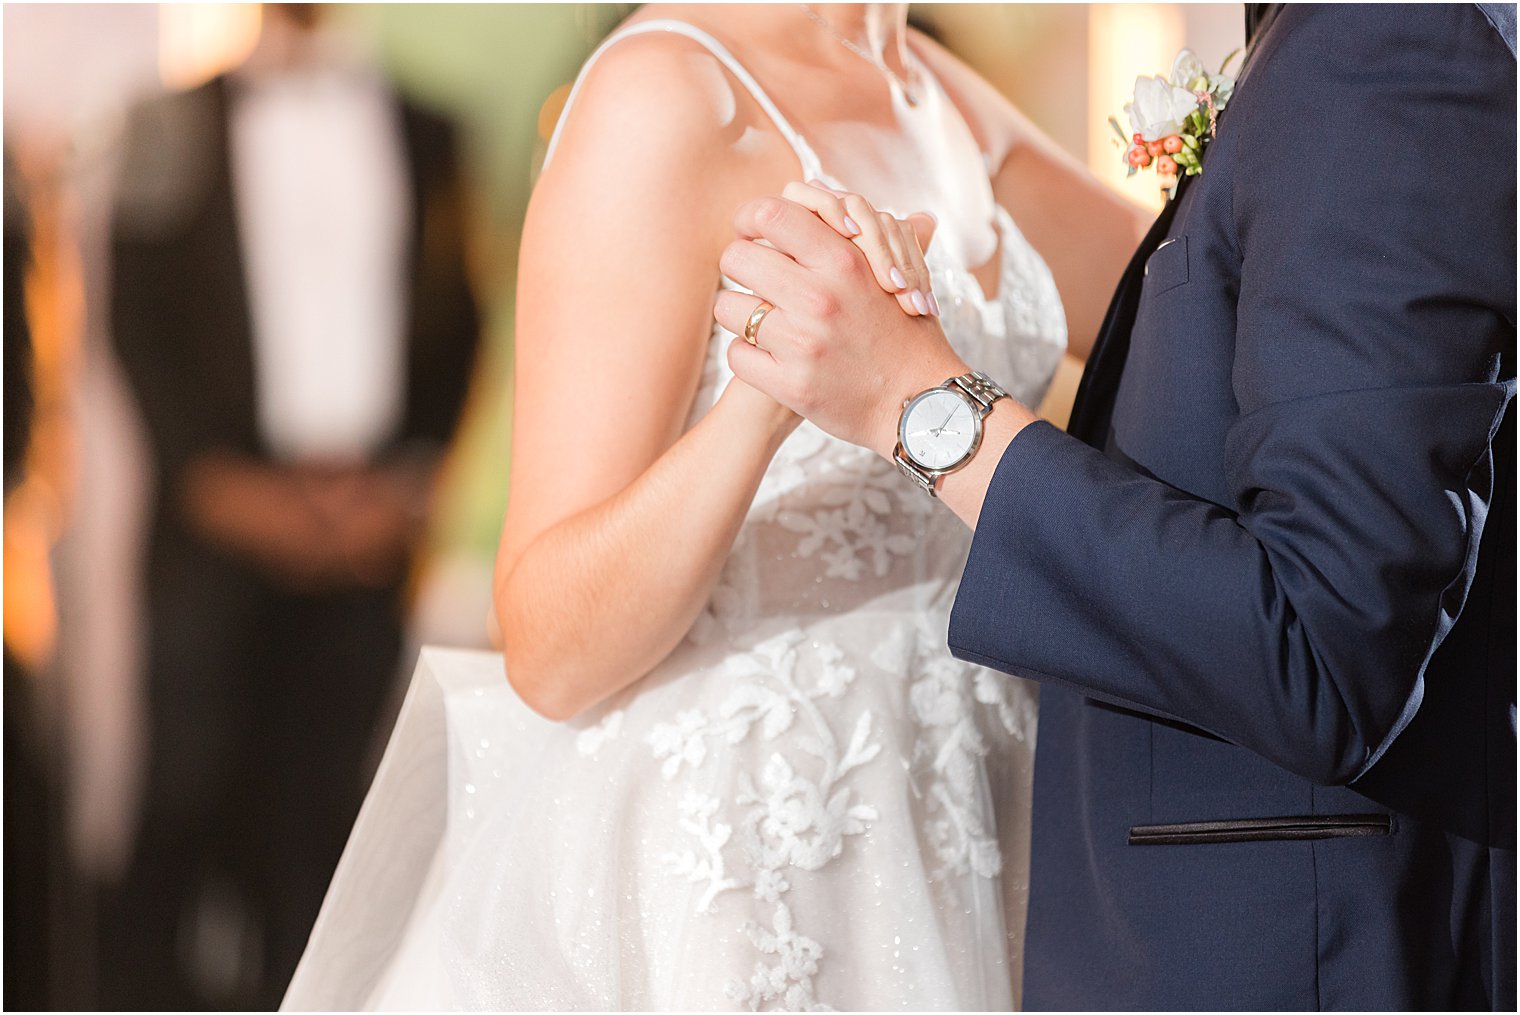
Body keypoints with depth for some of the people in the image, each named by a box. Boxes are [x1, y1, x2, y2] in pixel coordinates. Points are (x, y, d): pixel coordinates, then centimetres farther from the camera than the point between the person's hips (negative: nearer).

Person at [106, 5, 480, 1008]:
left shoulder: (422, 134, 12)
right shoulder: (176, 124, 7)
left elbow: (455, 324, 11)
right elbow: (138, 322, 2)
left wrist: (410, 484, -2)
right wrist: (215, 479, -8)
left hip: (371, 524, 2)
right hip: (220, 512, -1)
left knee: (319, 795, 0)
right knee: (193, 788, -6)